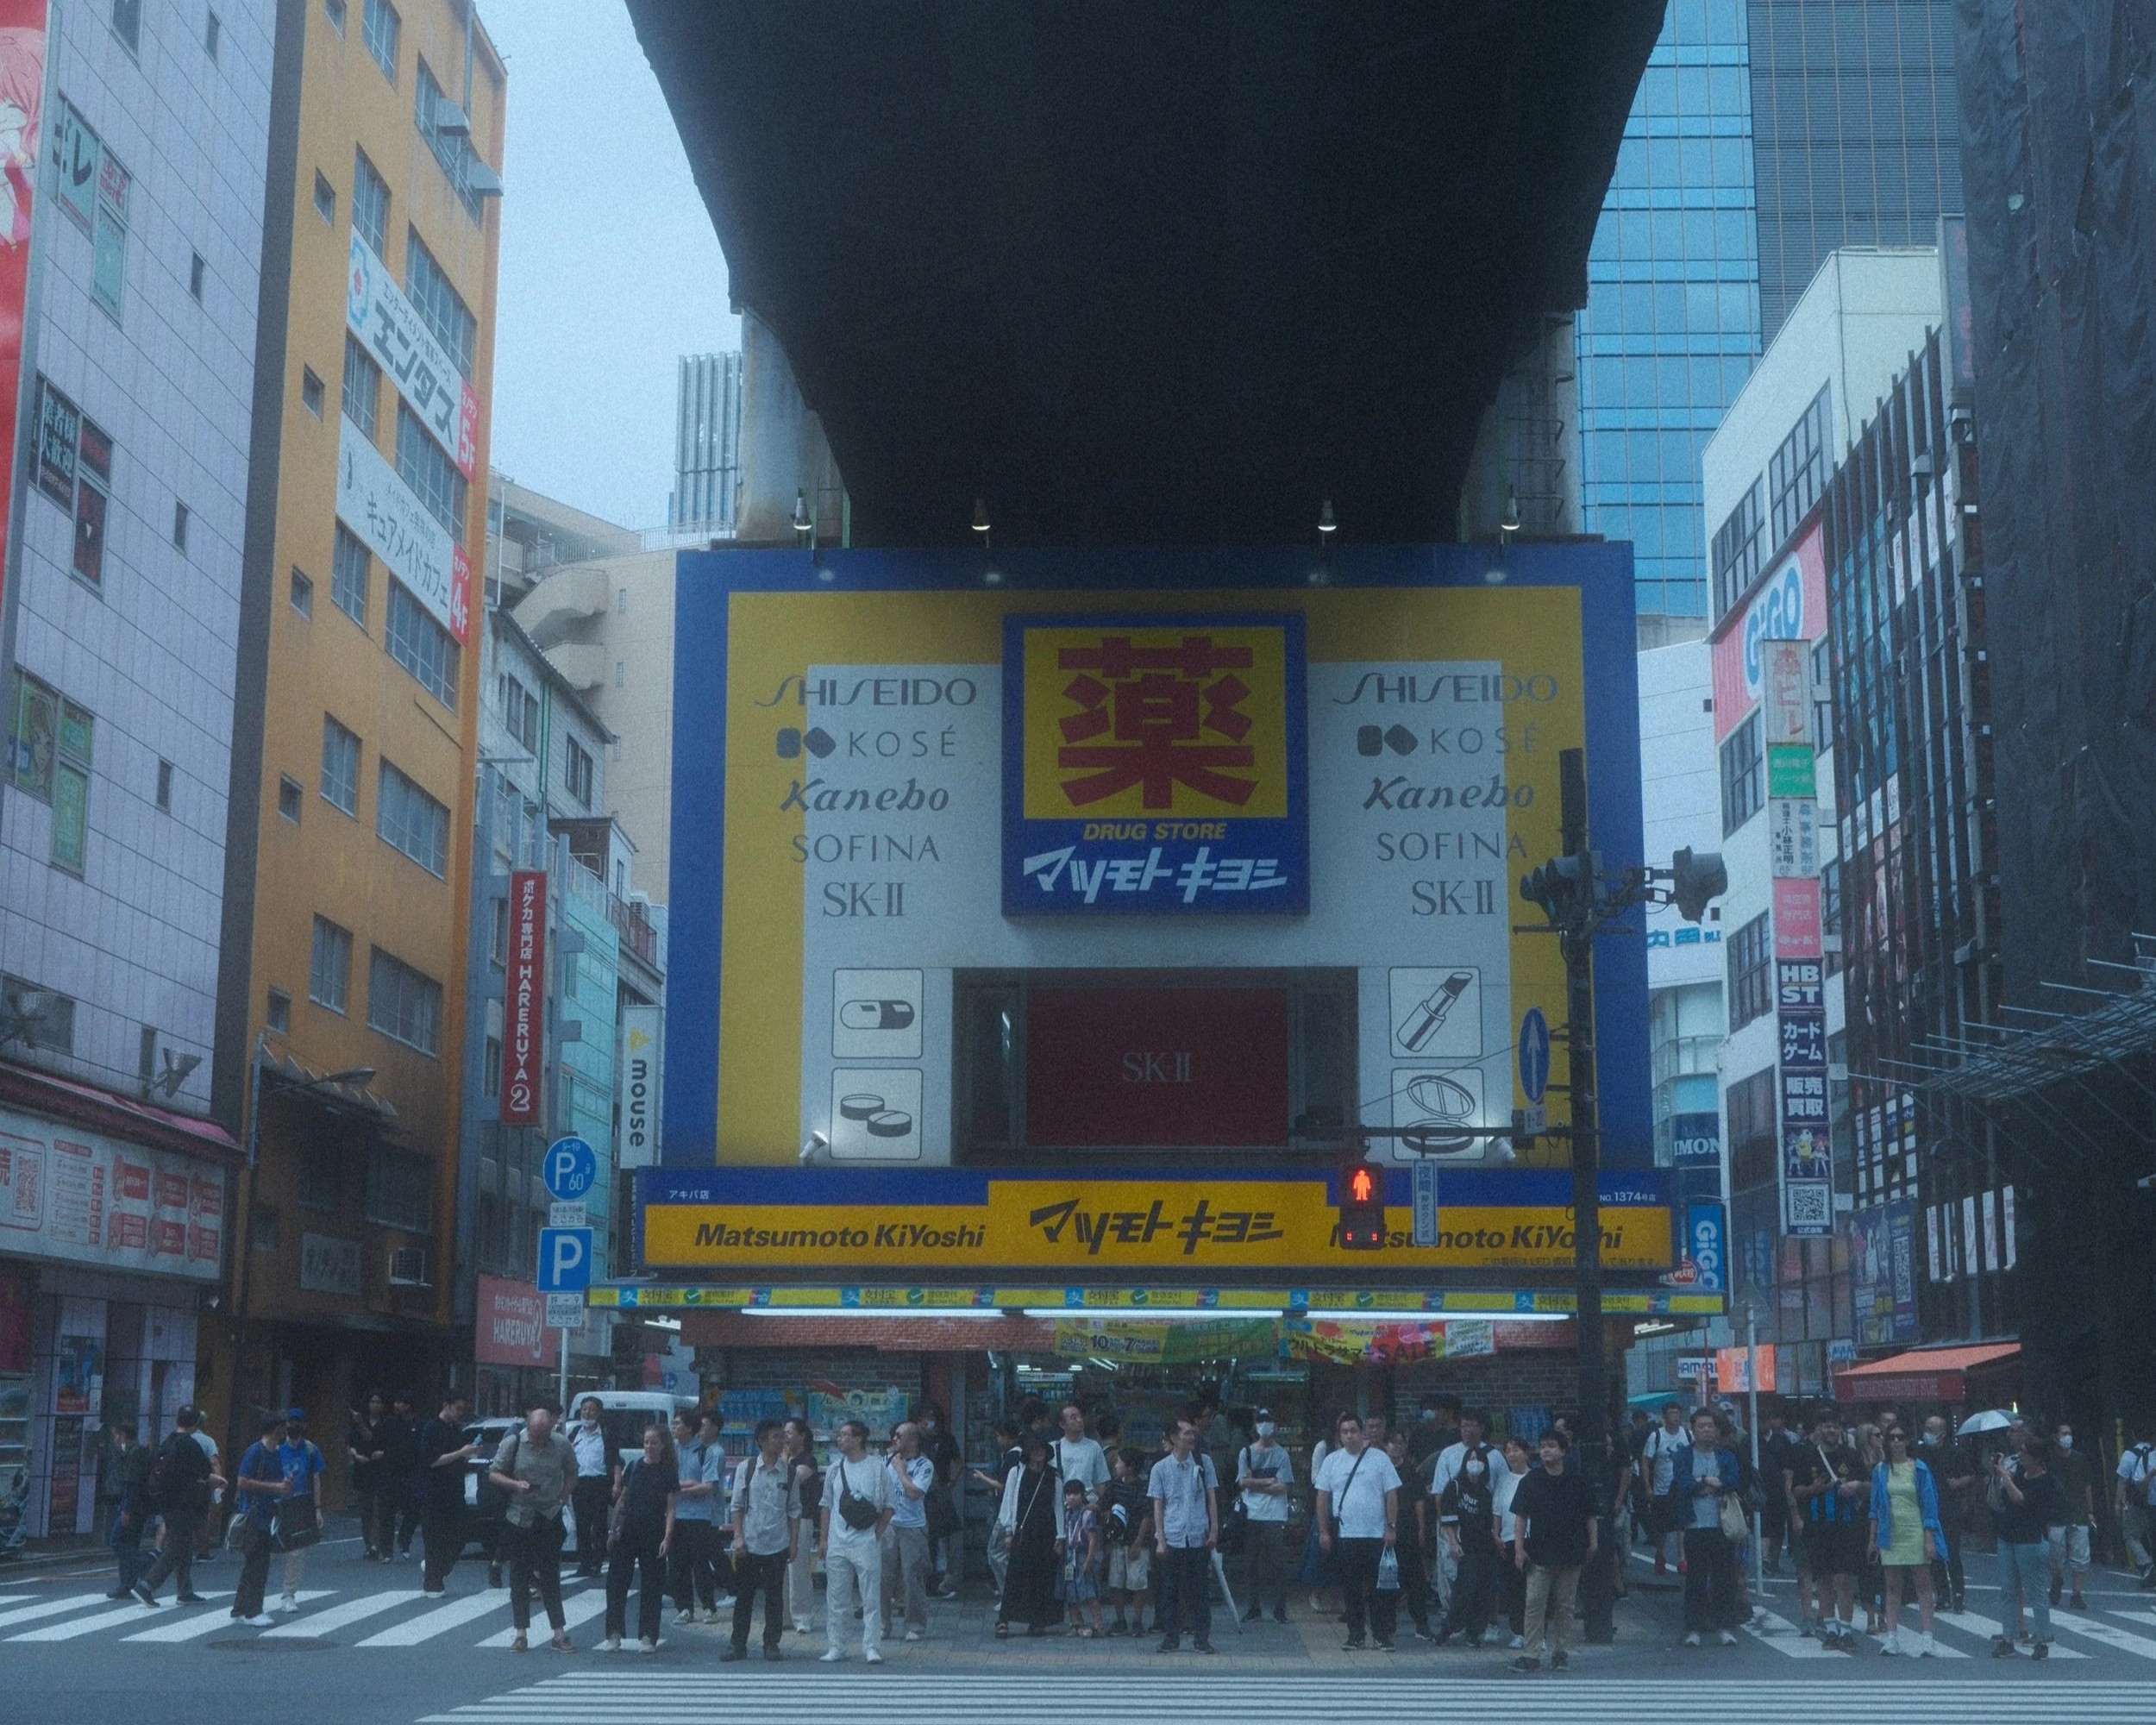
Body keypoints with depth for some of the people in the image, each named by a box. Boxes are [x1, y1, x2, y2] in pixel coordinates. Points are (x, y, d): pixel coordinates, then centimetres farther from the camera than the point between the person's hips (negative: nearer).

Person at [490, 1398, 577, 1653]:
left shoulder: (562, 1445, -4)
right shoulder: (513, 1443, -8)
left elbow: (572, 1476, 10)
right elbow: (494, 1474, -1)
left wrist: (562, 1499, -2)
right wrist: (516, 1485, -18)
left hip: (550, 1519, 0)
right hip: (519, 1518, 0)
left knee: (551, 1577, 1)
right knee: (519, 1577, 4)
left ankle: (559, 1634, 5)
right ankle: (520, 1634, 11)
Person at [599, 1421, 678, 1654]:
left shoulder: (668, 1472, -2)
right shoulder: (634, 1467, 5)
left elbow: (670, 1508, -5)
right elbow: (621, 1500, 11)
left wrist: (667, 1538, -14)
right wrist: (613, 1530, 8)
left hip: (653, 1535, -2)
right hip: (628, 1533, 2)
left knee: (652, 1586, 2)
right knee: (616, 1582, -1)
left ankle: (647, 1637, 10)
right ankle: (614, 1636, 3)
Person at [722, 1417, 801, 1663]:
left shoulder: (789, 1471, 3)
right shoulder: (746, 1468, -1)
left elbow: (794, 1510, 6)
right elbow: (737, 1505, 2)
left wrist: (794, 1542, 2)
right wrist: (738, 1537, -4)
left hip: (777, 1545, 1)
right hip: (749, 1544, -1)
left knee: (774, 1597, 6)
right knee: (744, 1596, 5)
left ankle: (771, 1644, 15)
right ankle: (738, 1645, 12)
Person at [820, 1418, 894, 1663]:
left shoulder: (877, 1469, -1)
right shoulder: (835, 1469, 10)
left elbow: (888, 1508, 1)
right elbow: (827, 1506, 15)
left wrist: (876, 1535, -5)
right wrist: (824, 1539, 10)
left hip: (866, 1544, -4)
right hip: (837, 1545, 4)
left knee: (871, 1599, -3)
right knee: (836, 1599, 6)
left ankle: (872, 1648, 1)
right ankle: (835, 1647, 13)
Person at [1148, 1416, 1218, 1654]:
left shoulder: (1204, 1462, 4)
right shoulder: (1161, 1468, 1)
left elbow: (1212, 1498, 8)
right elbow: (1158, 1507, 4)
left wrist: (1214, 1530, 1)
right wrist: (1160, 1540, -2)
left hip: (1199, 1538, 1)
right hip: (1172, 1539, -1)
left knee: (1200, 1590, 3)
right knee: (1170, 1591, 4)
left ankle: (1202, 1638, 11)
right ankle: (1170, 1637, 14)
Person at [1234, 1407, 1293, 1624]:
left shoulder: (1282, 1455, 4)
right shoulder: (1246, 1453, 9)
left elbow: (1281, 1487, -4)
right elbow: (1243, 1482, -2)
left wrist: (1255, 1484, -6)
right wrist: (1268, 1482, -4)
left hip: (1276, 1517, -1)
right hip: (1252, 1516, 2)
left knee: (1278, 1565, -2)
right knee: (1251, 1565, 4)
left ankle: (1280, 1611, 4)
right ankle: (1253, 1610, 12)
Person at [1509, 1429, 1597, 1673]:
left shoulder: (1576, 1481, 2)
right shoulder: (1530, 1481, 1)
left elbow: (1590, 1516, 10)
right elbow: (1520, 1516, 2)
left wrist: (1592, 1544, 5)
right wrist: (1519, 1548, -4)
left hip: (1570, 1555, 1)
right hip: (1539, 1553, 0)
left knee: (1564, 1605, 8)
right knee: (1535, 1603, -5)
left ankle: (1562, 1652, 18)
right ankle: (1531, 1654, -3)